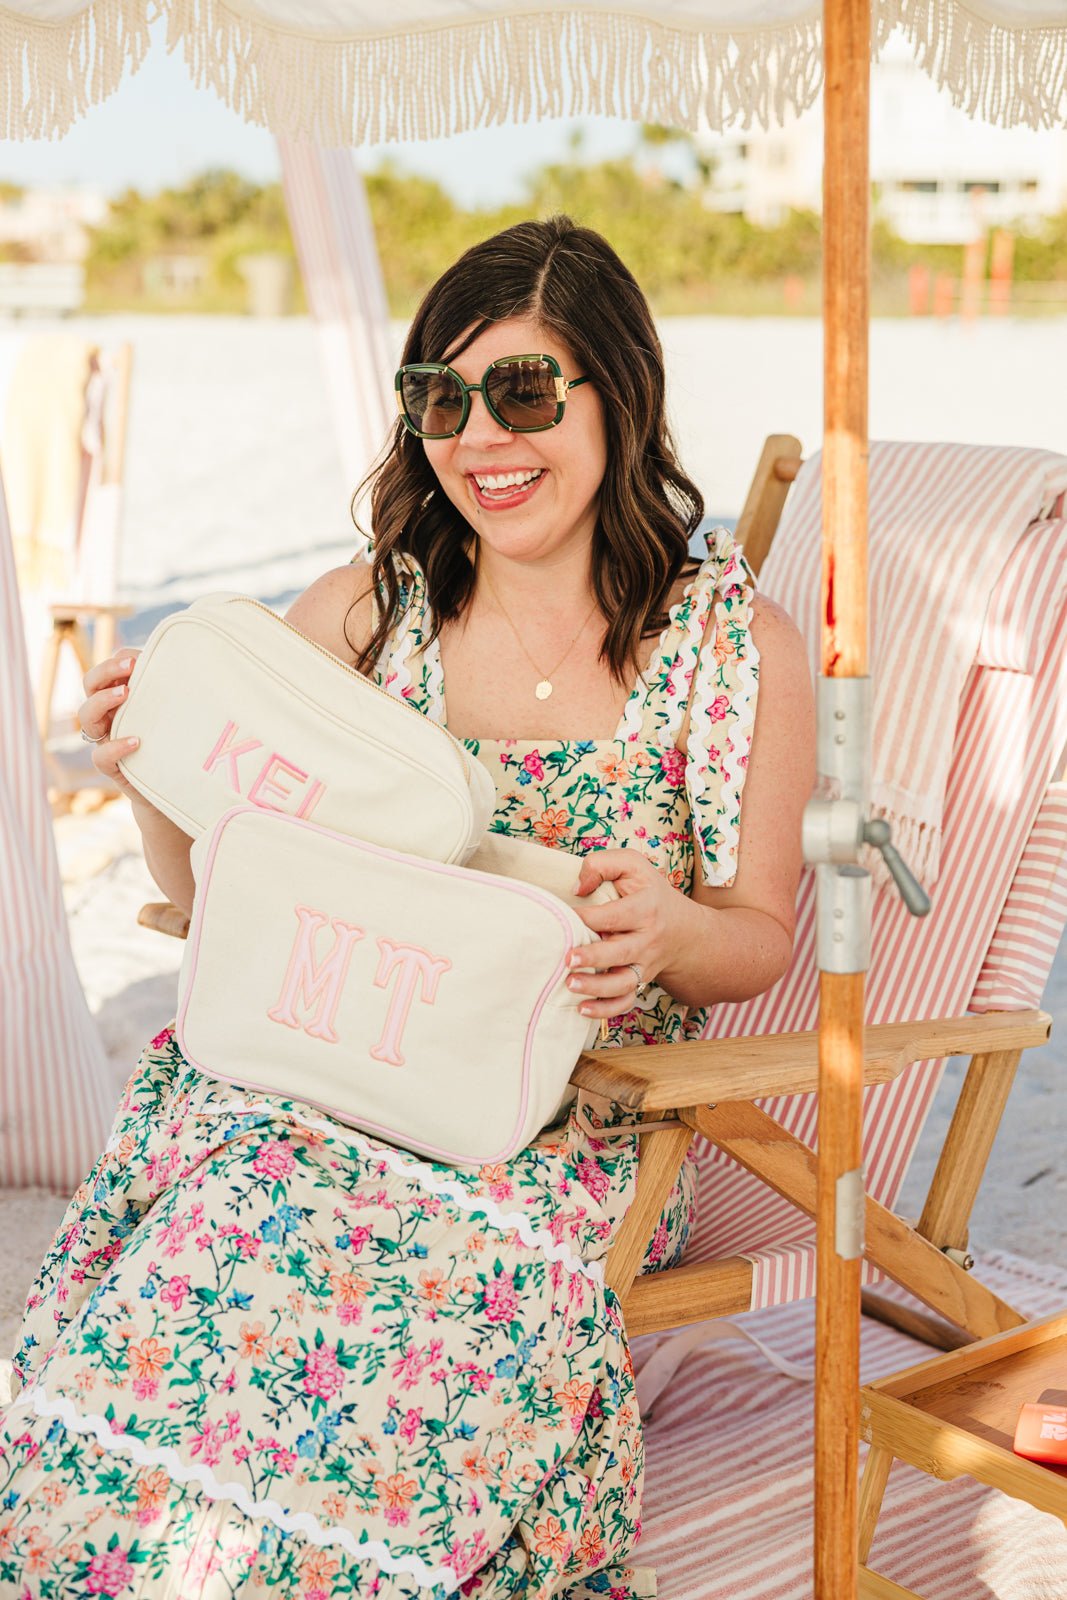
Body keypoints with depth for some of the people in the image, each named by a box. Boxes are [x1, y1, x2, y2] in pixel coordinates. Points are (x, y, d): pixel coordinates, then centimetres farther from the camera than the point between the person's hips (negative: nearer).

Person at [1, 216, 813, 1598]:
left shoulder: (737, 646, 1)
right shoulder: (359, 615, 7)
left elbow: (762, 937, 6)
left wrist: (670, 931, -17)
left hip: (585, 1118, -2)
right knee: (222, 1220, -28)